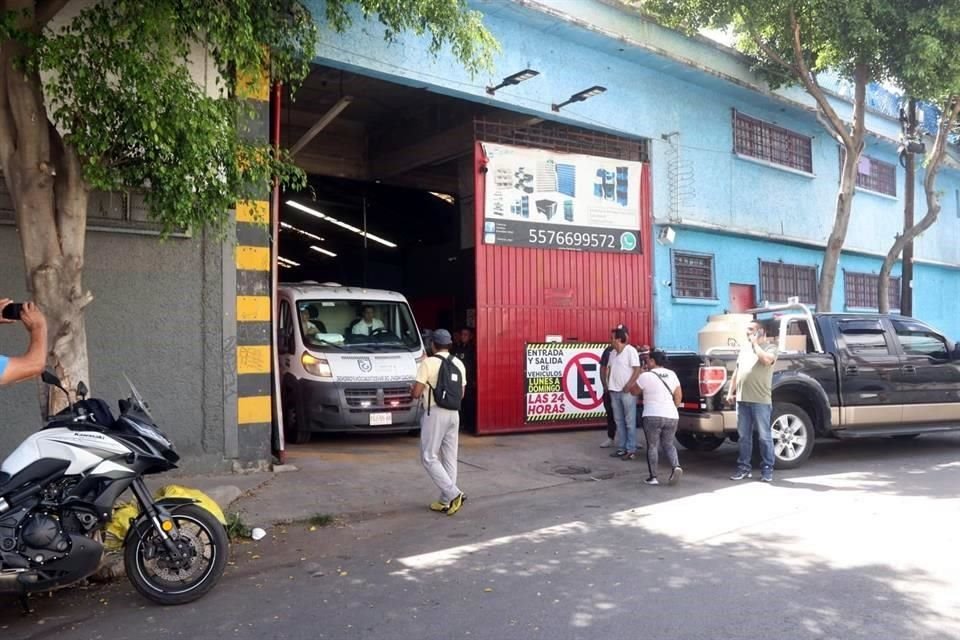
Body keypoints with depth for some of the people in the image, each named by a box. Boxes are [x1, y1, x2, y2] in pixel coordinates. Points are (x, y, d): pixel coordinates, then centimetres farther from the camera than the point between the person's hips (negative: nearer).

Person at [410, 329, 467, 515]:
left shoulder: (428, 363, -10)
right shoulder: (459, 364, 9)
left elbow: (416, 393, -12)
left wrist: (412, 390, 10)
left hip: (434, 413, -6)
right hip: (454, 413, 7)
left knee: (429, 457, 0)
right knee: (449, 458, 11)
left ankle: (453, 494, -9)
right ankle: (446, 501, 13)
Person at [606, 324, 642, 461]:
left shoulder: (630, 351, -8)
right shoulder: (613, 353, 15)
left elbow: (637, 370, -13)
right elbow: (609, 368, 22)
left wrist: (629, 385, -18)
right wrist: (609, 384, 9)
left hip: (627, 392, -8)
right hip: (615, 391, 8)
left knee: (630, 422, -4)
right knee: (619, 421, 11)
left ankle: (631, 450, -2)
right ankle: (621, 448, 17)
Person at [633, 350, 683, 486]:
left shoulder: (645, 376, -7)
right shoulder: (672, 375, 8)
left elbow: (635, 392, 7)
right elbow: (679, 396, 11)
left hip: (652, 416, -5)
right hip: (671, 416, 5)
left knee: (652, 446, 5)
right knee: (668, 444, 16)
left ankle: (653, 477, 5)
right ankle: (676, 467, -7)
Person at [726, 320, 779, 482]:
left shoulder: (770, 347, 0)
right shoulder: (745, 348, 19)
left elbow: (766, 360, -23)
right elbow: (737, 371, 20)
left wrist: (755, 343, -10)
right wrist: (731, 391, 14)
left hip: (761, 400, -6)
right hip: (742, 399, 6)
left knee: (764, 436, 0)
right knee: (744, 436, 9)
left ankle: (767, 469, 8)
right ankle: (744, 467, 16)